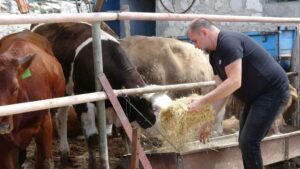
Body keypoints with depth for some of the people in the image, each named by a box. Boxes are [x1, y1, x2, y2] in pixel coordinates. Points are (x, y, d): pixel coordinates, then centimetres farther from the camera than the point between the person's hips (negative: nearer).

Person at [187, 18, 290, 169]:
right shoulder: (215, 54, 9)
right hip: (257, 95, 10)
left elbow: (234, 82, -30)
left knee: (248, 143, -12)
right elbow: (222, 90, 9)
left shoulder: (228, 42, -21)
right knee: (245, 142, 14)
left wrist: (202, 101, -25)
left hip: (273, 92, -10)